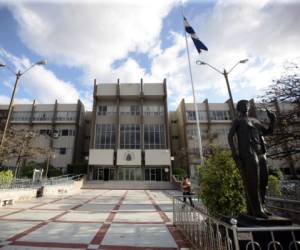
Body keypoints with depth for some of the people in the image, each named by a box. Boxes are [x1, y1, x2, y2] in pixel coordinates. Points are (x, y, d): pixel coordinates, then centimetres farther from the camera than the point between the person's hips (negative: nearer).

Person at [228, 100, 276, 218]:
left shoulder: (255, 120, 26)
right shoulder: (237, 121, 7)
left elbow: (269, 131, 25)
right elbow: (230, 136, -3)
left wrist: (272, 120, 7)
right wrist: (234, 151, -16)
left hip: (260, 153, 7)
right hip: (247, 153, -7)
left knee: (262, 182, 7)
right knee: (252, 182, -8)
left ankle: (260, 207, 18)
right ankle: (256, 210, -3)